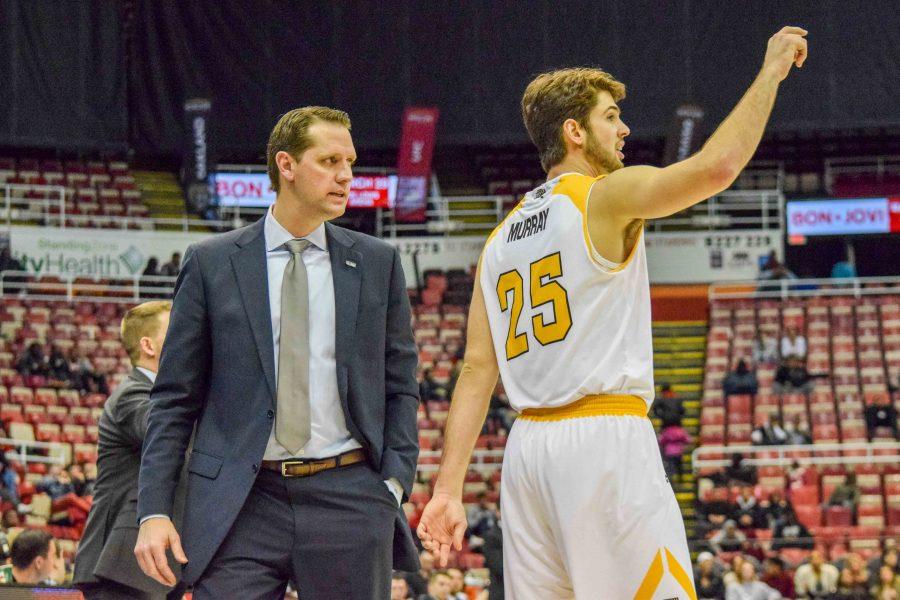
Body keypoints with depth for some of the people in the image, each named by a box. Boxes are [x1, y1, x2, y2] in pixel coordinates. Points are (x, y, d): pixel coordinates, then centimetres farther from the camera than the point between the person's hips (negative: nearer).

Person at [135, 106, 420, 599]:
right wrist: (154, 511, -4)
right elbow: (174, 399, 5)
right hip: (240, 503, -1)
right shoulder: (211, 263, 6)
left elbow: (400, 386, 13)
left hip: (348, 499, 2)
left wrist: (394, 483, -1)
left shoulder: (377, 263, 11)